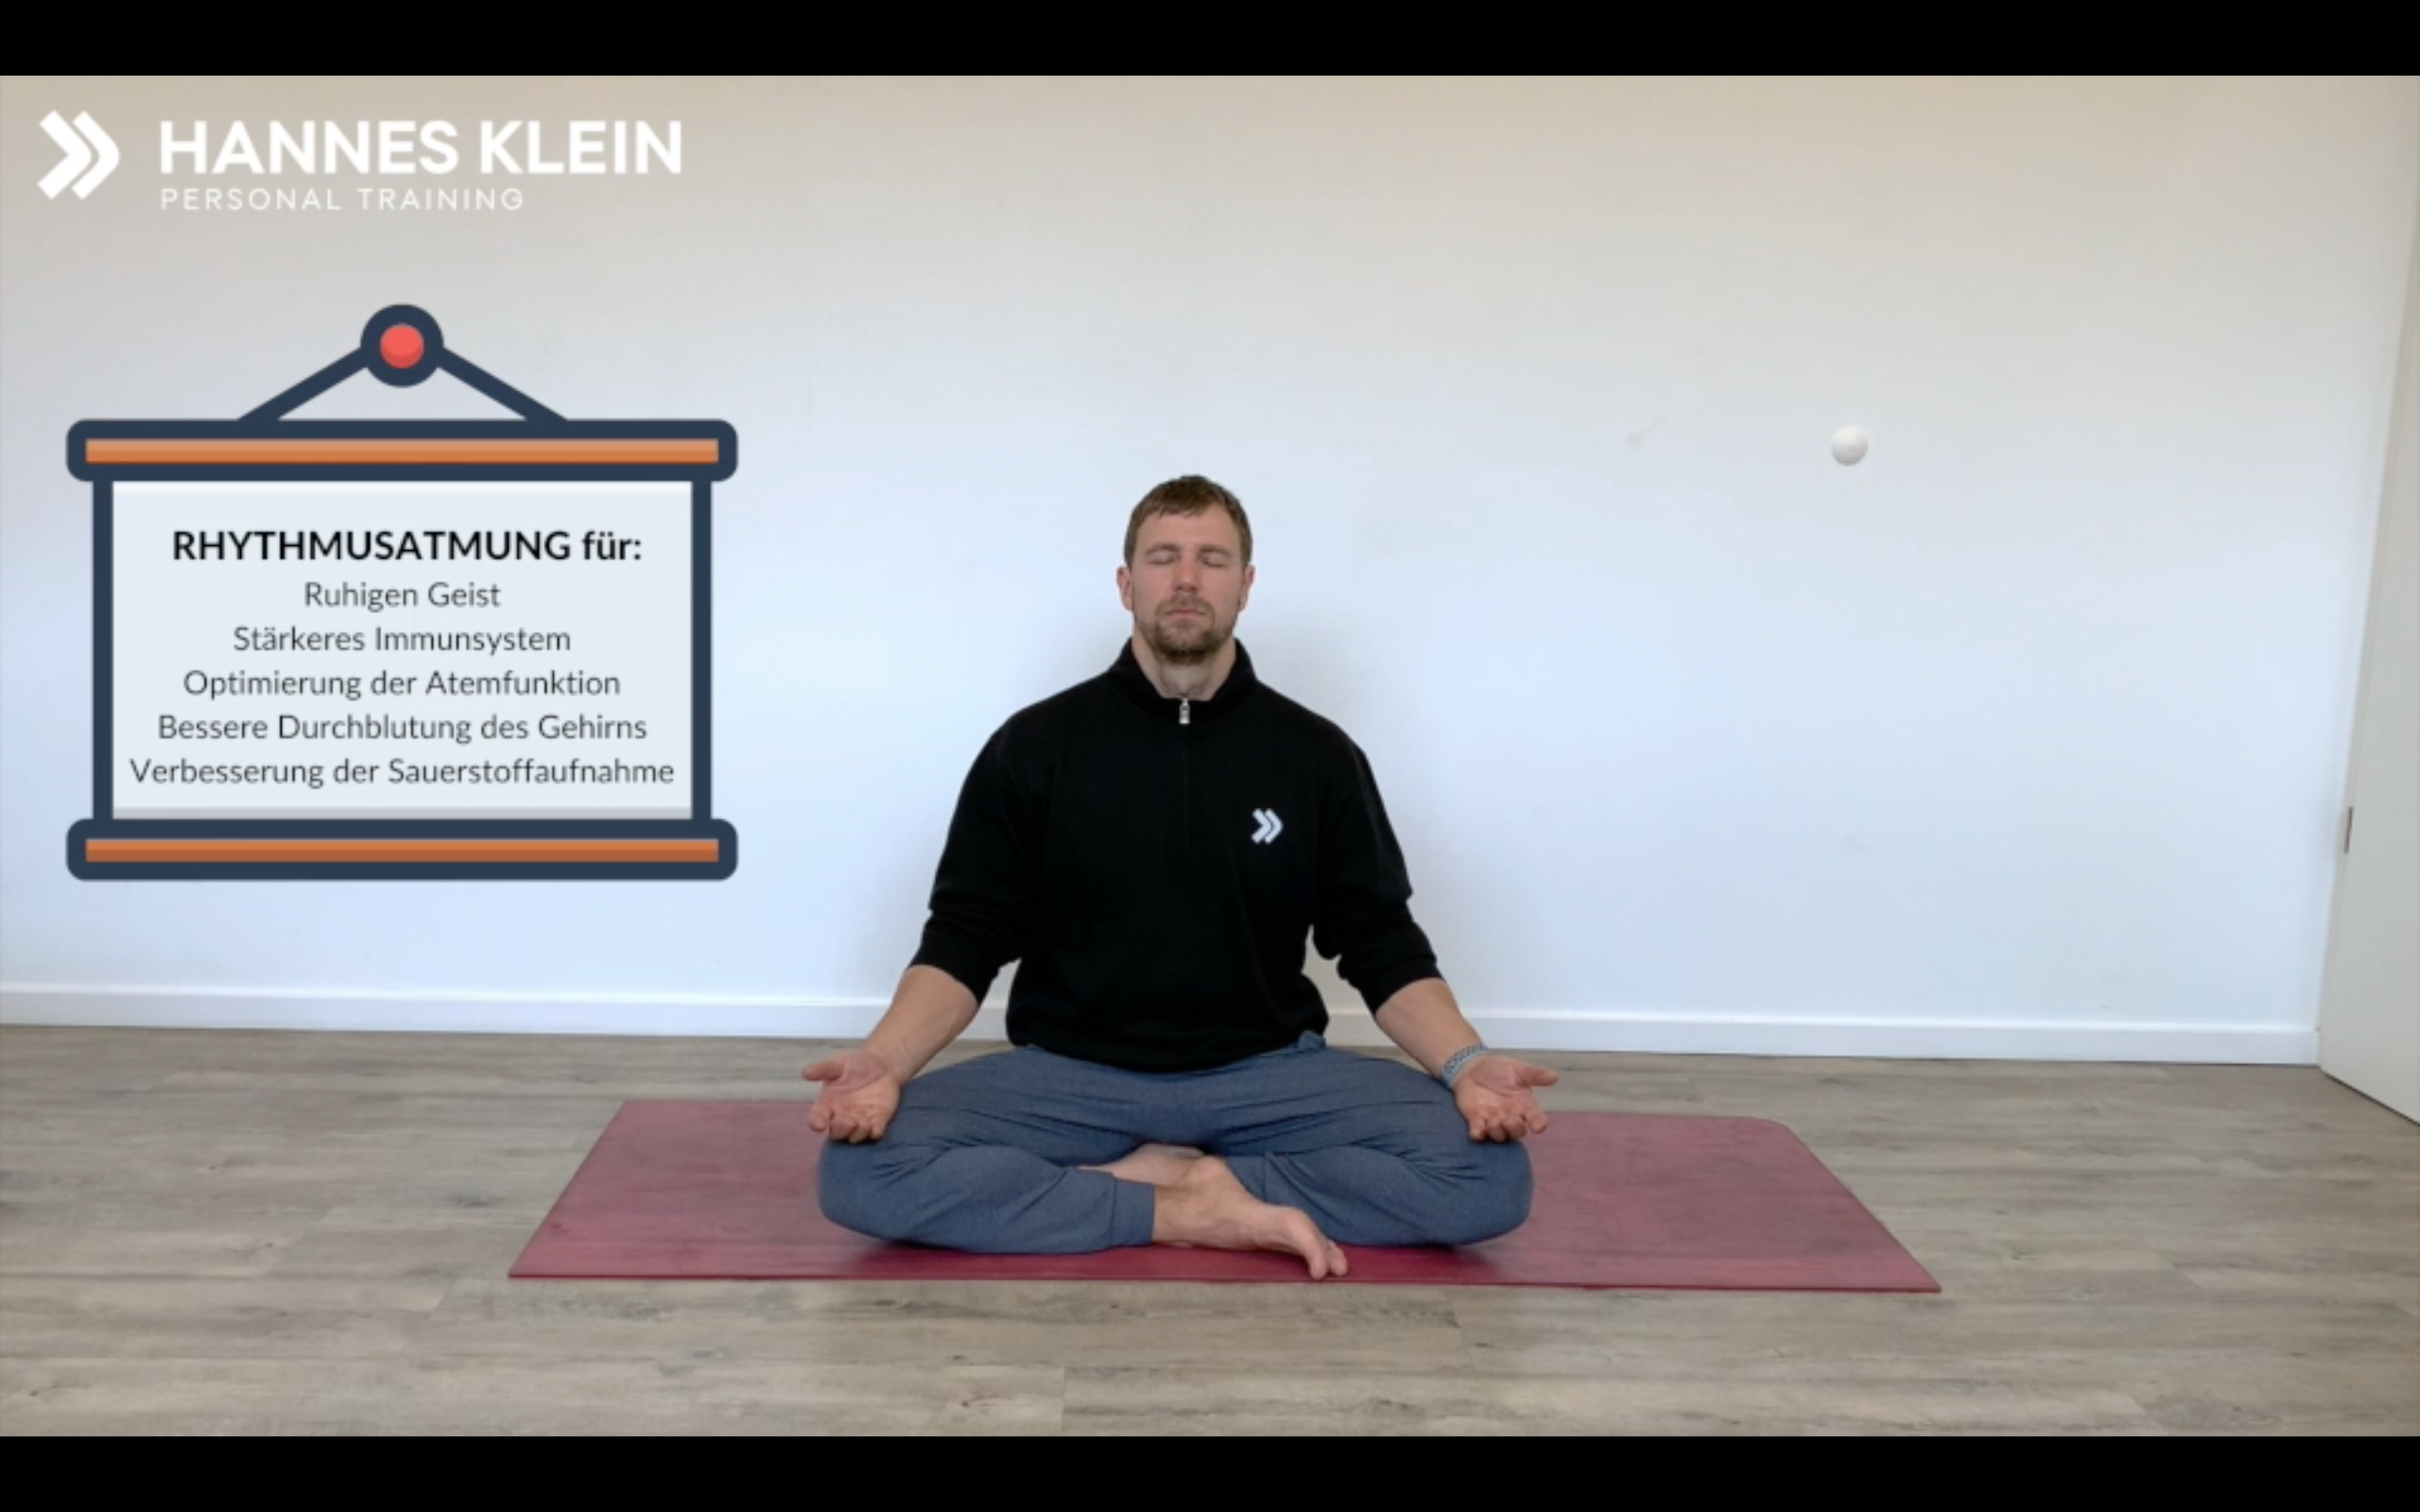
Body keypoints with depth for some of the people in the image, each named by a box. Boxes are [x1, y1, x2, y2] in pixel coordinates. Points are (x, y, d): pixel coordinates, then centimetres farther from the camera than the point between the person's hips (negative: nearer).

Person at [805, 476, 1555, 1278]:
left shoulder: (1316, 755, 2)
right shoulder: (1034, 746, 0)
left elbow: (1381, 944, 3)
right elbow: (966, 939, -2)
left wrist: (1466, 1064, -17)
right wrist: (884, 1059, -22)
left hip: (1266, 1073, 1)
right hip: (1069, 1074, 0)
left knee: (1486, 1171, -25)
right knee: (864, 1168, -29)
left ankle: (1156, 1178, -12)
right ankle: (1207, 1209, -20)